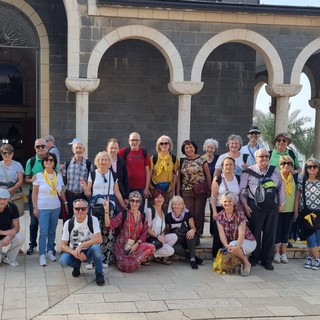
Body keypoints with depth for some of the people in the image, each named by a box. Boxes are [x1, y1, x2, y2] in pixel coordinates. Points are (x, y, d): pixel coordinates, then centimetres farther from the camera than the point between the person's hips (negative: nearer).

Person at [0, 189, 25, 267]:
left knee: (20, 238, -29)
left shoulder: (12, 207, -11)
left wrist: (8, 237, -28)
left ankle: (9, 259, -5)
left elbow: (16, 226, -9)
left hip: (8, 235, 3)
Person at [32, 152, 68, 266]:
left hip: (56, 208, 3)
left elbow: (61, 192, 14)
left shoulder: (58, 176, 6)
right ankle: (42, 255, 0)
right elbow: (34, 193, -2)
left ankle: (50, 251, 21)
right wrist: (35, 207, -6)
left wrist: (65, 202, 6)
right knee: (44, 232, -8)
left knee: (52, 231, 9)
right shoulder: (39, 176, -4)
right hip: (43, 208, -3)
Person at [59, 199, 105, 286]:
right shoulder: (68, 223, -9)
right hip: (74, 252, 2)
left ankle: (99, 274, -12)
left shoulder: (93, 220, -14)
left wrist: (81, 245, -34)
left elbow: (99, 240, -26)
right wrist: (74, 252, -29)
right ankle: (77, 266, 9)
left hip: (89, 251, -2)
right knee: (63, 261, -29)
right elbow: (62, 245, -10)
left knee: (96, 247, -36)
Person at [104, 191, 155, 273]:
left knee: (151, 247, -28)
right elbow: (109, 225, -13)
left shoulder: (143, 216, 7)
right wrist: (106, 211, -26)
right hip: (122, 245, -3)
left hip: (136, 245, 3)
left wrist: (137, 244, -12)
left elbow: (144, 234, 4)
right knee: (128, 267, -28)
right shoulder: (123, 214, -4)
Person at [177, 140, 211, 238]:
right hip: (186, 192, 2)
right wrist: (178, 192, 6)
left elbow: (208, 175, 1)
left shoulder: (202, 160, 0)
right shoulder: (183, 162, 8)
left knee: (199, 214, 2)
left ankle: (197, 236, 12)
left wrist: (209, 189, -3)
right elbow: (179, 177, 12)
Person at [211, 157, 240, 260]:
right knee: (218, 235, 0)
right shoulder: (218, 179, -2)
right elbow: (213, 197, -4)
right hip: (220, 209, -3)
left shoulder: (238, 179, 8)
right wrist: (214, 211, -12)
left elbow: (241, 195, 14)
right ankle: (216, 257, 12)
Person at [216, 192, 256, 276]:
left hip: (247, 241, -4)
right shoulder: (220, 216, -4)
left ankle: (246, 264, -9)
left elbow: (241, 234, -24)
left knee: (233, 245, -34)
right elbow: (221, 233, -13)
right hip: (231, 243, 4)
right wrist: (226, 245, -32)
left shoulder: (240, 215, -15)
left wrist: (237, 247, -40)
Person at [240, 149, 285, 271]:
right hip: (255, 206, -3)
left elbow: (281, 187, 14)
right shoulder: (249, 171, -1)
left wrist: (282, 203, 10)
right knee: (255, 232, 4)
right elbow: (241, 189, 0)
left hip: (272, 206, 3)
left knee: (270, 233, 7)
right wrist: (245, 204, -5)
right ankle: (254, 258, 21)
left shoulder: (275, 171, 8)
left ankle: (267, 260, 19)